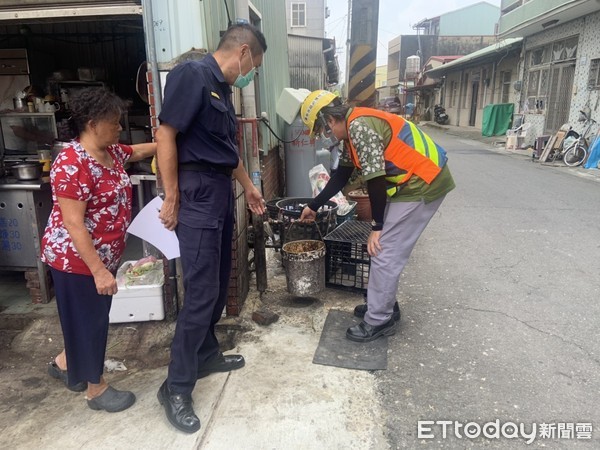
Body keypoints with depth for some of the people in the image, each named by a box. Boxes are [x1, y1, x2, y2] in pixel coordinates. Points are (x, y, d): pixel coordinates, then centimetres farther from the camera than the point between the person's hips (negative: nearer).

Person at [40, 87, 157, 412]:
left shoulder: (110, 151, 3)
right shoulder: (72, 164, -25)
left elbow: (138, 151, 25)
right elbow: (73, 224, -28)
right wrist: (99, 270, -29)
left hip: (103, 254, 9)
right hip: (77, 258, -9)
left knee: (94, 317, 22)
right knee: (89, 319, 7)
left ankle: (64, 363, 46)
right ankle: (96, 389, 26)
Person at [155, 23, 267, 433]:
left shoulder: (222, 89, 16)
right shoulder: (192, 75, -11)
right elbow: (166, 136, -16)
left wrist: (248, 186, 31)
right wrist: (172, 199, -16)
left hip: (221, 191, 9)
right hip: (196, 192, -9)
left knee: (218, 284, 15)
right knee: (202, 291, -7)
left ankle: (206, 354, 33)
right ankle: (176, 388, 7)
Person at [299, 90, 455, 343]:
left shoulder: (359, 127, -20)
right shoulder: (354, 129, 12)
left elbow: (375, 179, -22)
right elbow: (341, 175, 19)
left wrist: (377, 226, -14)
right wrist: (314, 206, 23)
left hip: (423, 184, -10)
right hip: (413, 183, 10)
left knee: (385, 253, -5)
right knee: (386, 249, 16)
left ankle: (378, 320, 8)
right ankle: (384, 305, 30)